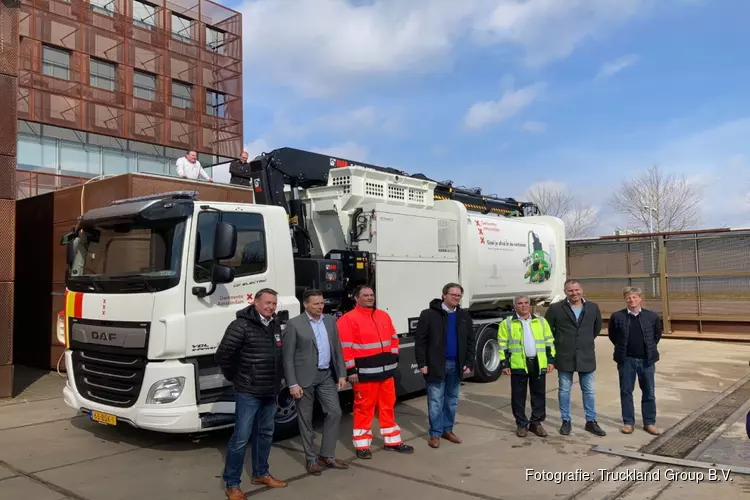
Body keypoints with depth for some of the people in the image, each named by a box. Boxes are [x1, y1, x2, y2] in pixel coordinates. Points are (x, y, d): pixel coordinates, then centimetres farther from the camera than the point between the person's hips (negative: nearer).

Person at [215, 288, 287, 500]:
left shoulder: (275, 326, 7)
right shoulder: (241, 325, -15)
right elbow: (223, 355, -15)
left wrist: (276, 379, 12)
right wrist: (235, 377, -4)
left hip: (270, 392, 7)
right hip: (248, 393, -7)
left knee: (265, 434, 18)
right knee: (241, 438, -2)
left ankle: (260, 474, 34)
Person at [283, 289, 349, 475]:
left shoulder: (330, 321, 7)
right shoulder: (294, 324, -8)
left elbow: (337, 349, 11)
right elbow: (288, 357, -9)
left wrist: (341, 374, 5)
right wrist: (292, 383, -13)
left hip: (326, 375, 5)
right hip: (305, 377, -5)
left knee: (335, 413, 4)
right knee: (306, 419, 5)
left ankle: (327, 456, 17)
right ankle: (312, 459, 19)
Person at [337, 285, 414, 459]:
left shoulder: (383, 316, 12)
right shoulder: (348, 319, -10)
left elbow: (393, 338, 20)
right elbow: (345, 347, -13)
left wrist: (394, 358, 12)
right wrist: (351, 370, -16)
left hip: (386, 370, 6)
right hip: (365, 372, -6)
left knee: (388, 406, 15)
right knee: (364, 407, 1)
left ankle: (393, 441, 27)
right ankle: (362, 445, 13)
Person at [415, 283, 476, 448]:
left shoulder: (464, 315, 7)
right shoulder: (429, 314, -8)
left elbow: (471, 340, 8)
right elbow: (420, 340, -8)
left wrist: (469, 363, 1)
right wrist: (422, 363, -12)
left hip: (456, 364, 5)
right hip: (436, 365, -4)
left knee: (452, 400, 13)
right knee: (436, 401, 1)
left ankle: (447, 430, 25)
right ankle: (435, 434, 11)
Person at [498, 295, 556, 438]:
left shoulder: (541, 321, 9)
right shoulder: (507, 323, 1)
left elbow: (549, 341, 10)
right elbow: (503, 345, 0)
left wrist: (551, 360, 3)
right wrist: (504, 364, -6)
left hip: (539, 364, 2)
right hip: (518, 365, -2)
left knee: (539, 394, 8)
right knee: (518, 396, 4)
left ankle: (536, 423, 21)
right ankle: (521, 424, 16)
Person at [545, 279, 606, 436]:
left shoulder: (593, 307, 1)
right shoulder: (556, 308, -7)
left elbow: (598, 326, 19)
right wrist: (558, 342, 7)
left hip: (586, 356, 2)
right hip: (564, 356, -2)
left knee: (589, 390, 10)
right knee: (564, 390, 7)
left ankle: (591, 421, 22)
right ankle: (566, 421, 19)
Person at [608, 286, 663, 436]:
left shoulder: (652, 316, -3)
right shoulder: (617, 316, -5)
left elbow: (658, 334, 13)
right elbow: (612, 334, 10)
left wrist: (650, 348, 8)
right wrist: (621, 347, 6)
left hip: (646, 360, 1)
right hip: (626, 360, -1)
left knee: (649, 392, 9)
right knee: (626, 392, 6)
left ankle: (649, 423, 21)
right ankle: (628, 422, 17)